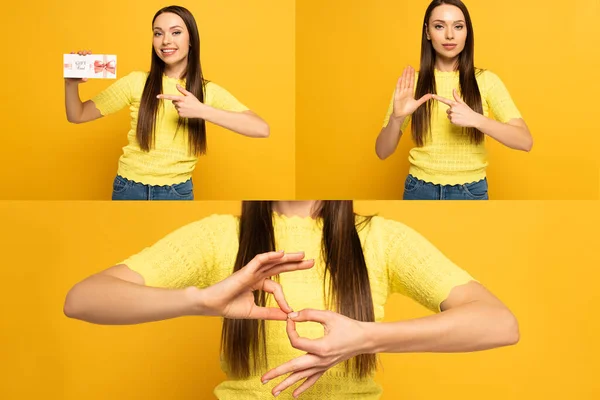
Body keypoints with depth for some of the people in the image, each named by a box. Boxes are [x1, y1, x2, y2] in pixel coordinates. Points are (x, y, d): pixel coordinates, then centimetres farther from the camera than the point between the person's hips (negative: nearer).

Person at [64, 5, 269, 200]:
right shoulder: (136, 82, -4)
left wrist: (201, 110, -30)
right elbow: (77, 116, -1)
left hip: (177, 191, 0)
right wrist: (71, 83, -22)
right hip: (129, 188, 1)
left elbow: (261, 129, -21)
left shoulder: (208, 91, -6)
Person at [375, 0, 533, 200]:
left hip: (471, 191, 0)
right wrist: (396, 117, -24)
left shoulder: (486, 80, -6)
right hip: (420, 190, 1)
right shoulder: (412, 82, -4)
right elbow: (382, 152, -5)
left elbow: (525, 141, -12)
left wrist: (475, 119, -27)